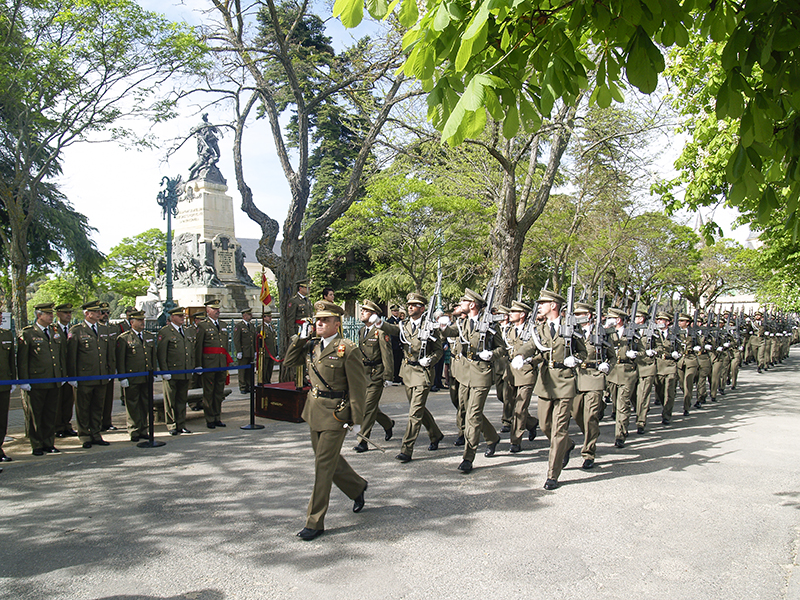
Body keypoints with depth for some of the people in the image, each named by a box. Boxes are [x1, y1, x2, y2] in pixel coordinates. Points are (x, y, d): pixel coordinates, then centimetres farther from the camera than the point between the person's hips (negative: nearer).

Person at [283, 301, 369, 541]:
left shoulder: (348, 350, -14)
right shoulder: (312, 345, 6)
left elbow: (358, 388, -13)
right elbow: (290, 361, 17)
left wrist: (356, 420, -13)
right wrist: (300, 338, 3)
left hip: (335, 414, -7)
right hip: (314, 411, 7)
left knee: (324, 465, -2)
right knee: (330, 459, 20)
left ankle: (315, 522, 9)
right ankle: (357, 487, 46)